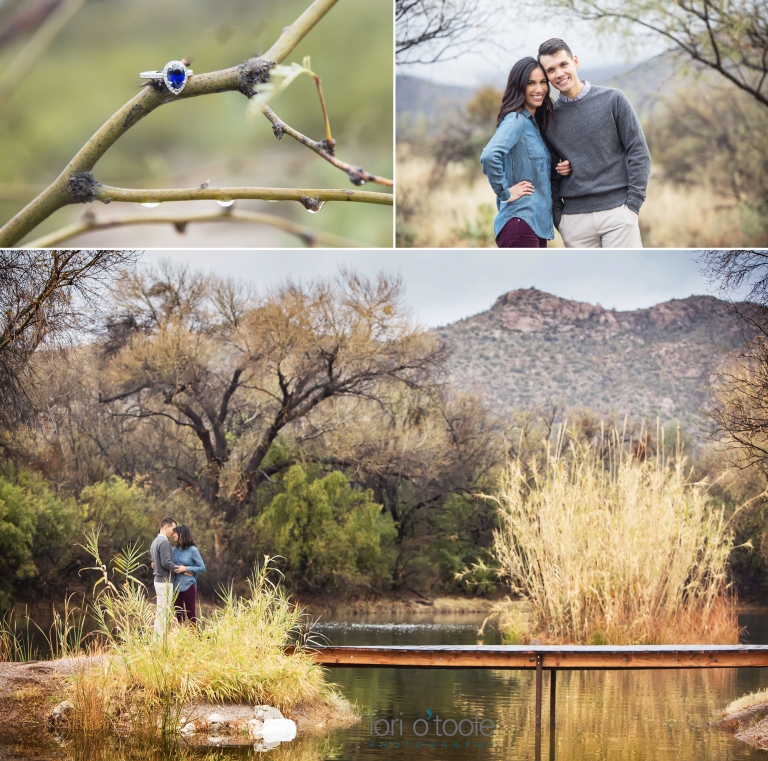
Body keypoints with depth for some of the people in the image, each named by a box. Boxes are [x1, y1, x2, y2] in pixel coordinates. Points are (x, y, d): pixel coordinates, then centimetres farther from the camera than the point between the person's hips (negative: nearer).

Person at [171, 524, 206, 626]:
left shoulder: (193, 550, -6)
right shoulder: (175, 550, 8)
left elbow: (202, 568, -6)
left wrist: (185, 569, -14)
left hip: (188, 586, -5)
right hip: (176, 586, 5)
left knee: (191, 613, -1)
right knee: (179, 614, 8)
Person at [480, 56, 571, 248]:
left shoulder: (534, 123, 16)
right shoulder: (516, 120, -11)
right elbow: (489, 156, -29)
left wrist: (561, 169, 5)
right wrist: (505, 192, -19)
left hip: (538, 224, 9)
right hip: (519, 223, -9)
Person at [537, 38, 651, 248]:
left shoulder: (613, 100, 2)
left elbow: (638, 153, 0)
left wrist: (633, 204, -7)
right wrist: (557, 217, 3)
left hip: (617, 211, -2)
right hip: (575, 220, 3)